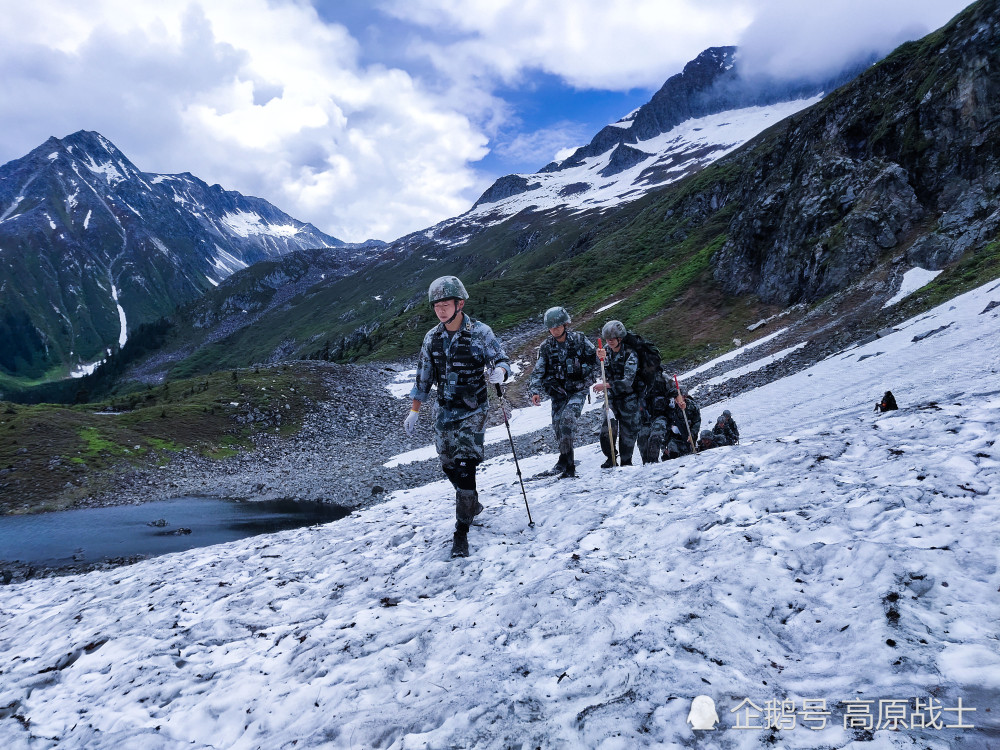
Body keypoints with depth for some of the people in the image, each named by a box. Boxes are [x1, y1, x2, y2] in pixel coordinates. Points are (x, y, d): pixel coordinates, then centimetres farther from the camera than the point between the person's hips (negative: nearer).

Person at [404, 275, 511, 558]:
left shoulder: (480, 332, -10)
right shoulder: (432, 337, 4)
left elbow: (502, 359, -8)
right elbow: (423, 377, 11)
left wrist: (498, 372, -32)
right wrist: (414, 410, 10)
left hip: (473, 411, -5)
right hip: (445, 410, 5)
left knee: (465, 466, -12)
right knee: (449, 465, 12)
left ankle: (461, 532, -4)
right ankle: (472, 504, 39)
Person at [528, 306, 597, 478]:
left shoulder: (579, 339, -2)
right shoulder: (546, 347, 2)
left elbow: (593, 357, 9)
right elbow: (538, 372, -4)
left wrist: (599, 356, -12)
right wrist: (535, 391, -17)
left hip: (578, 390, -3)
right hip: (558, 393, 3)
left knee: (568, 417, -26)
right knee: (558, 425, -2)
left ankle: (565, 458, -21)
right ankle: (569, 466, 13)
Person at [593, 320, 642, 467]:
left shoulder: (630, 355, -15)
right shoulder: (607, 352, 3)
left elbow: (628, 381, -23)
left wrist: (606, 385, -31)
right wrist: (601, 358, -25)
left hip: (629, 397, -4)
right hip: (612, 397, 4)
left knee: (628, 431, -1)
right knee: (606, 430, -5)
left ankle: (626, 462, 14)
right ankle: (611, 459, 12)